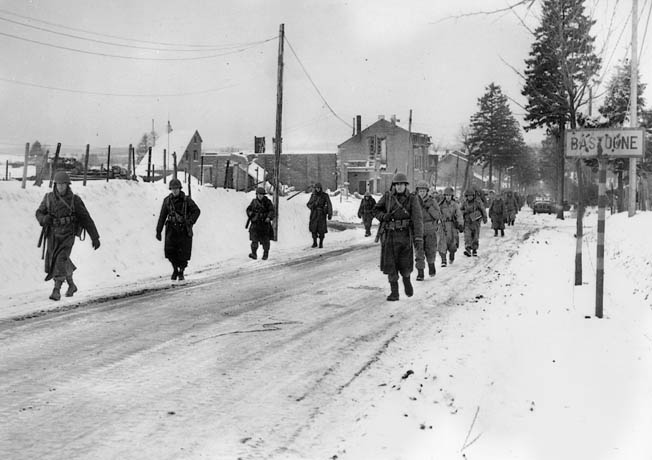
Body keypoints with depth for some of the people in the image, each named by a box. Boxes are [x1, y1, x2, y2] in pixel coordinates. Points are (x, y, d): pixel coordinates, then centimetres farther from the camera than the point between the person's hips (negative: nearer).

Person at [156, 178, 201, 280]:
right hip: (172, 229, 2)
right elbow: (162, 216, 10)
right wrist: (158, 231, 8)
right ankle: (175, 269, 12)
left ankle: (181, 272, 18)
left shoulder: (186, 200, -3)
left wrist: (190, 221, -14)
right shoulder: (167, 200, 5)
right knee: (169, 251, -11)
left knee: (183, 253, -2)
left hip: (184, 230, -2)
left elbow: (197, 211, 1)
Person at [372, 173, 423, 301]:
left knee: (405, 265, 2)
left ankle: (406, 279, 35)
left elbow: (417, 219, -13)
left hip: (405, 235, -1)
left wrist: (419, 238, -22)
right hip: (390, 235, 1)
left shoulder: (412, 199, -5)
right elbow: (376, 210, 13)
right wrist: (383, 216, -10)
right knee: (390, 264, -4)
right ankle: (394, 292, 5)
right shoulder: (387, 197, 0)